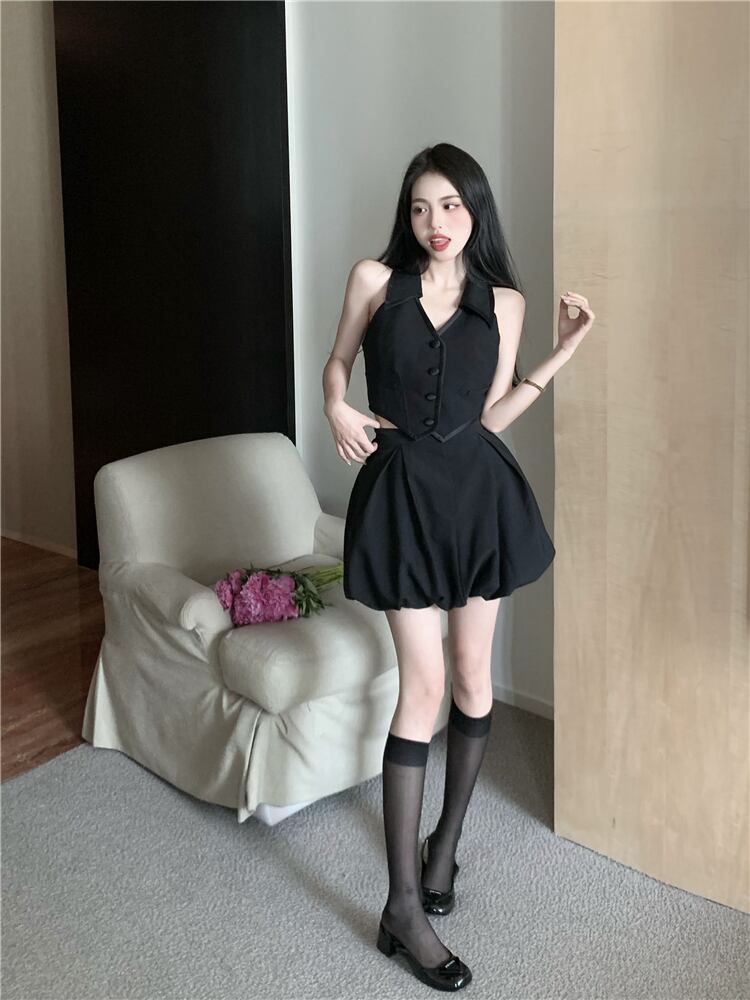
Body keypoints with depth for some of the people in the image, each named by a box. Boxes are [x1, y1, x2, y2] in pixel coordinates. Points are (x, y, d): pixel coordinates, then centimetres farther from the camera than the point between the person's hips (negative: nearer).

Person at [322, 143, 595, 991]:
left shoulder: (503, 301, 4)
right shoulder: (375, 279, 1)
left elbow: (491, 418, 4)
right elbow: (337, 361, 14)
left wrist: (563, 352, -3)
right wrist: (336, 408, -7)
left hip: (479, 489, 3)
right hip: (402, 491, -2)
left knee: (473, 675, 9)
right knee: (423, 685, -7)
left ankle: (445, 841, 32)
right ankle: (404, 907, 1)